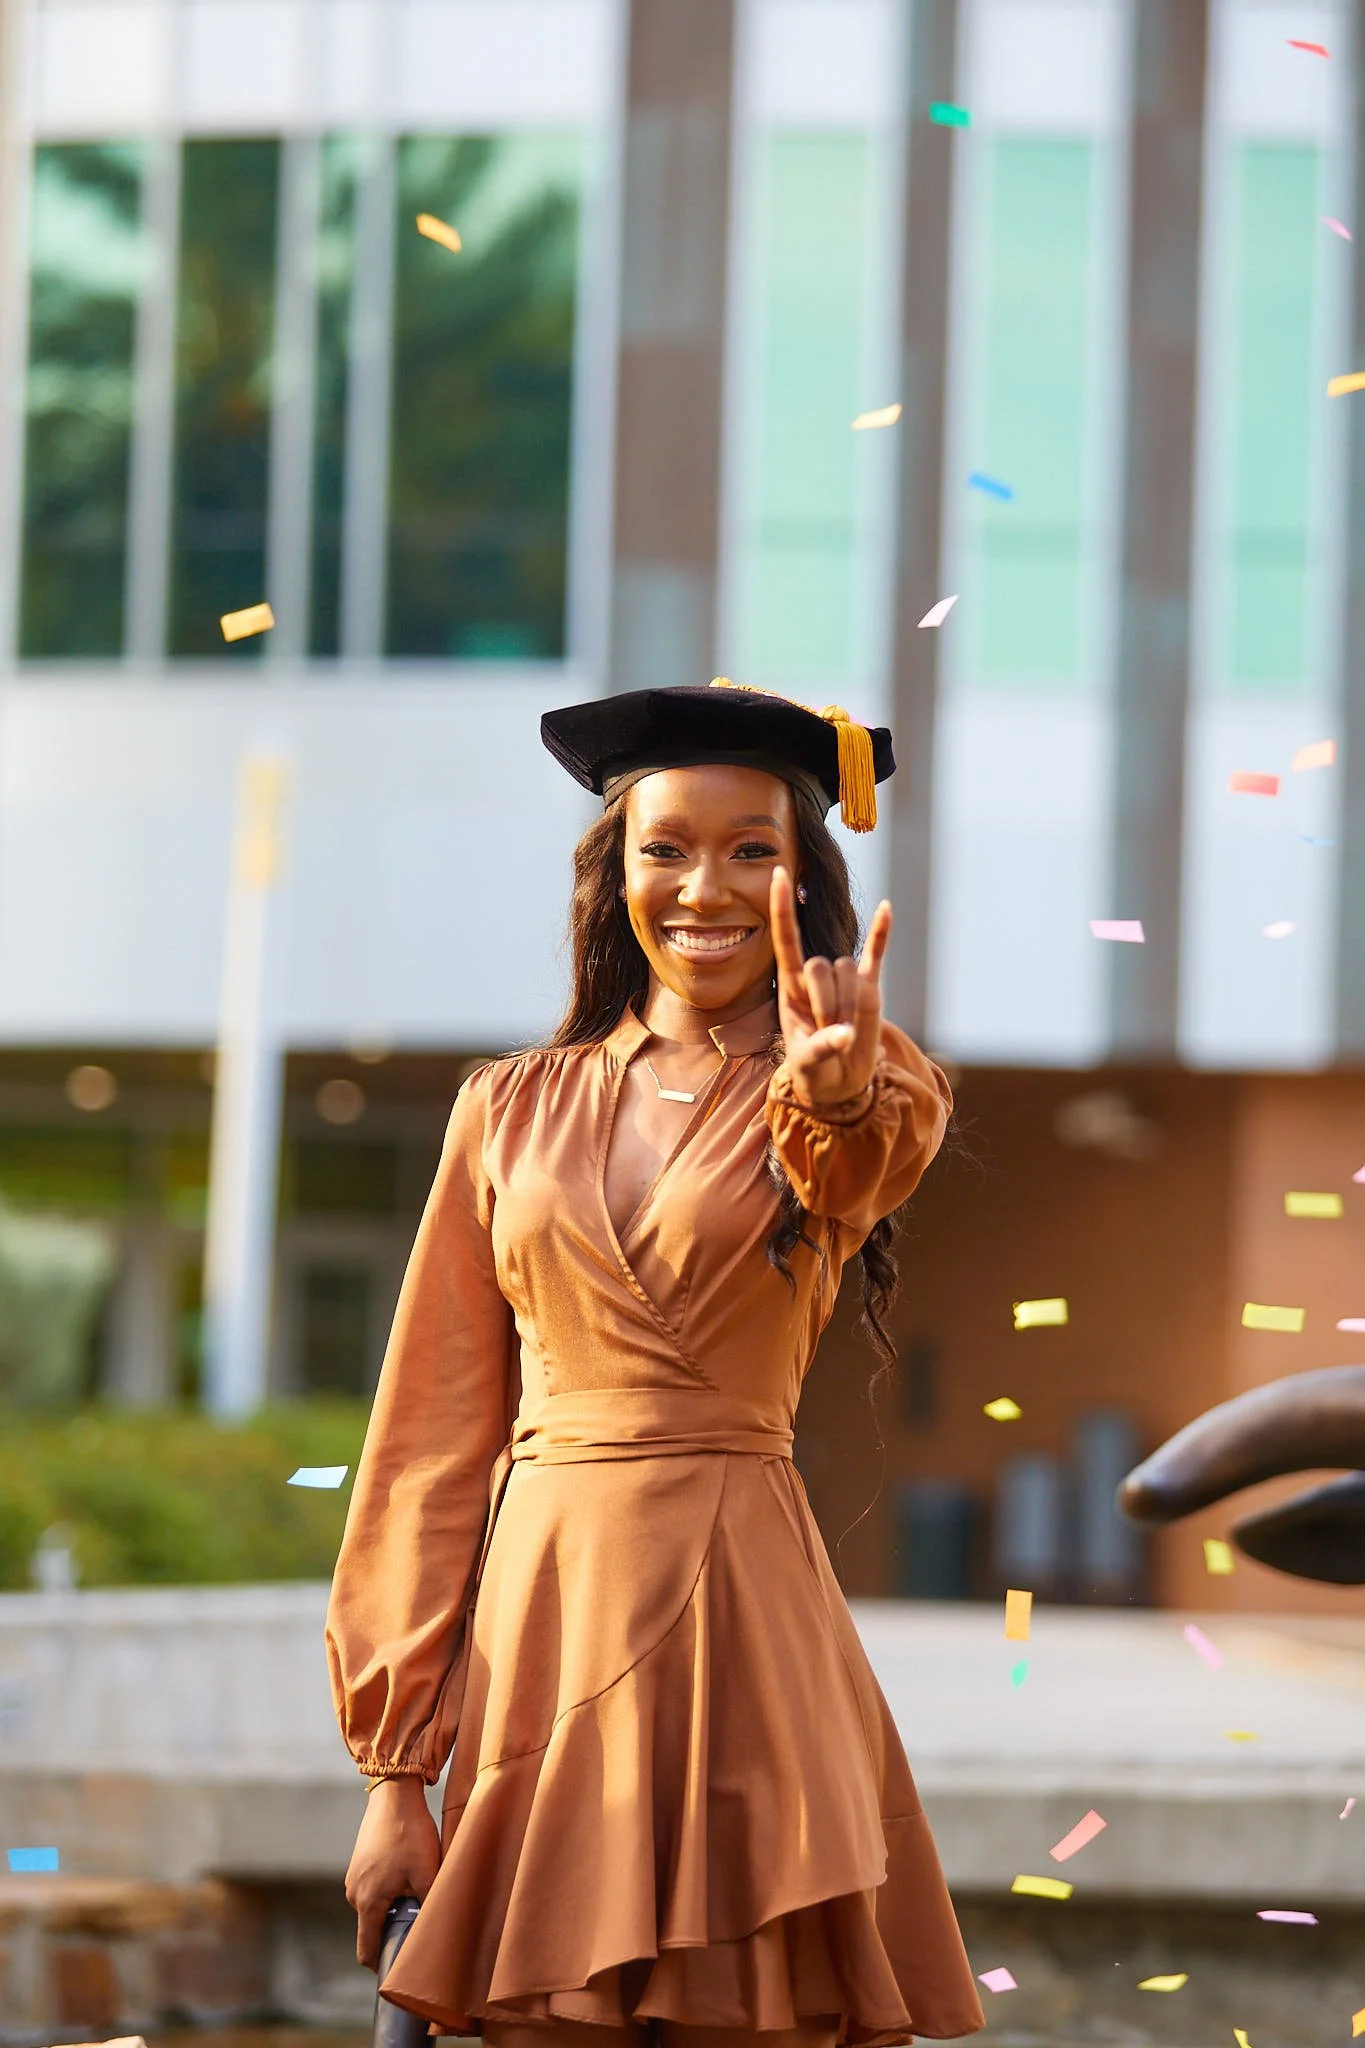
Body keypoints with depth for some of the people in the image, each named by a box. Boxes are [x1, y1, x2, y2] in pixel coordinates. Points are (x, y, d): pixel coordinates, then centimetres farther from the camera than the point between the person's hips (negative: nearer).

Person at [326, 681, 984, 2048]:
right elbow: (436, 1431, 8)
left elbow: (876, 1158, -22)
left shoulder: (861, 1095, 5)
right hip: (533, 1614, 2)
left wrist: (839, 1088, -48)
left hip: (742, 1616, -2)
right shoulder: (514, 1108, 10)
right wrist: (393, 1766, 1)